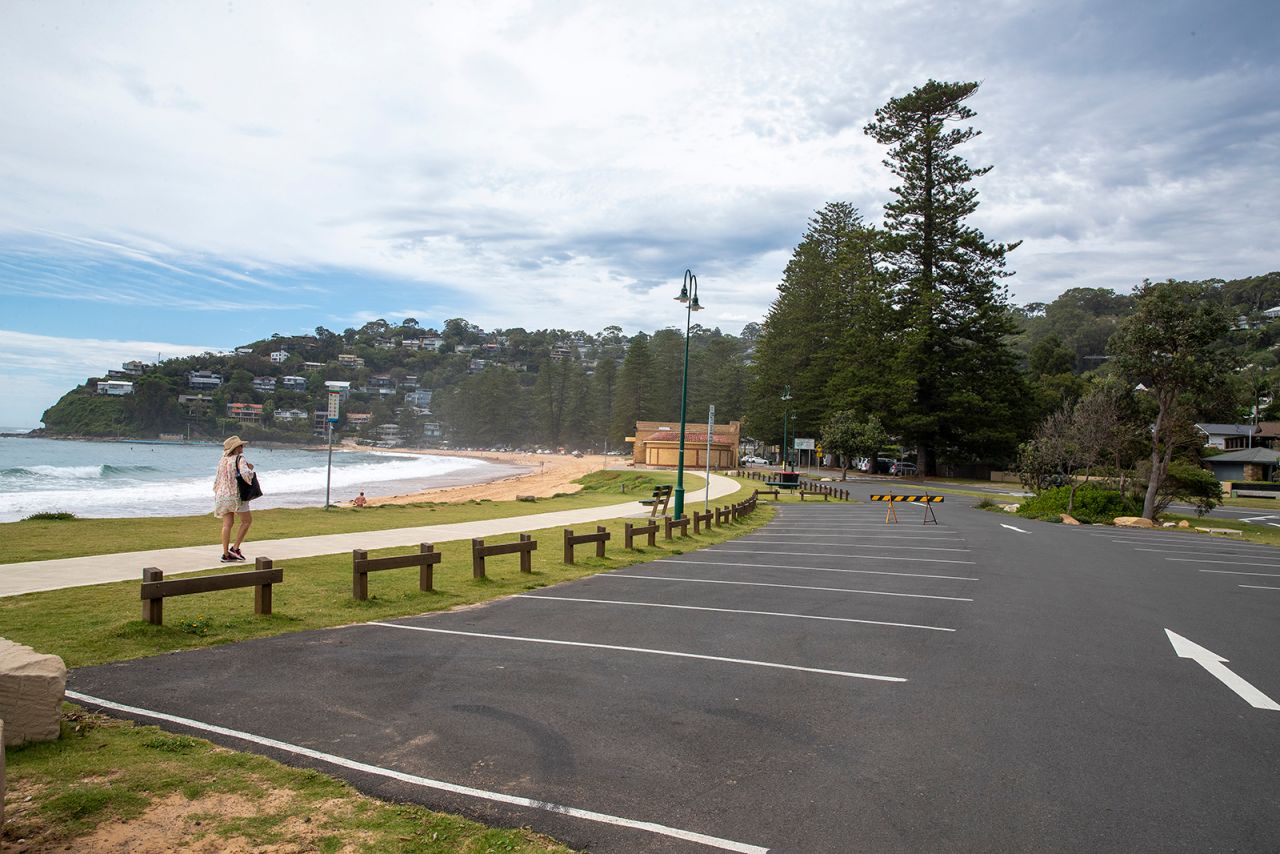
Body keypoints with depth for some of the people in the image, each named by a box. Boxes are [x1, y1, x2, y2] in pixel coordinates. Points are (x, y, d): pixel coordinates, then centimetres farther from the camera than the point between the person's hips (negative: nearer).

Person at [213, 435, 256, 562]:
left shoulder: (222, 460, 11)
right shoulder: (239, 459, -11)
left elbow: (217, 479, 19)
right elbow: (246, 474, -24)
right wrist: (250, 469, -6)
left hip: (222, 495, 7)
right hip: (236, 495, -7)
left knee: (227, 524, 7)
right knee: (247, 520, 8)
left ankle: (226, 554, 6)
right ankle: (235, 548, 3)